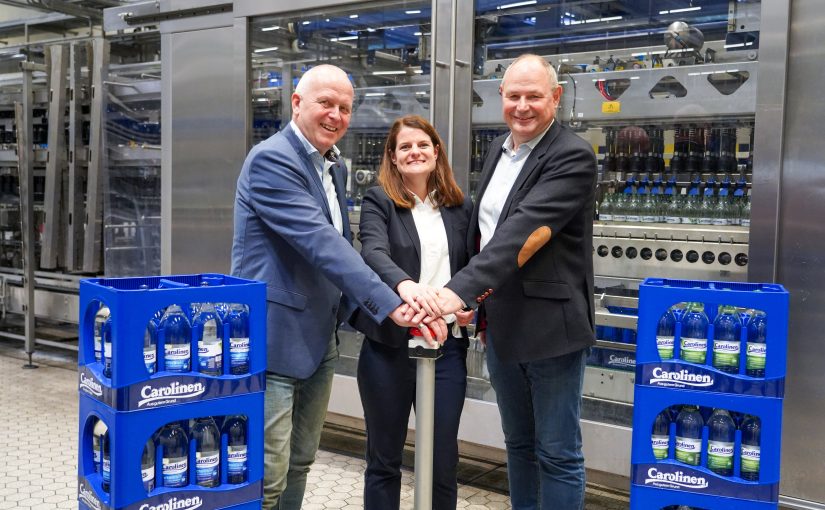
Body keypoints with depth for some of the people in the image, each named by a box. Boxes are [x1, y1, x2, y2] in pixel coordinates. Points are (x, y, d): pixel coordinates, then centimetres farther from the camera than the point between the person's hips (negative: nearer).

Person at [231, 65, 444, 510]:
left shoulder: (333, 167, 14)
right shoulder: (271, 160, -15)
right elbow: (320, 243, -25)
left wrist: (345, 307, 5)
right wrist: (389, 305, -29)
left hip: (319, 337, 9)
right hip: (275, 336, -9)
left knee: (300, 463, 17)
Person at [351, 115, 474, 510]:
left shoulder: (460, 206, 10)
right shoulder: (378, 201, -2)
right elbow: (373, 252, -20)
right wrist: (404, 284, -41)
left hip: (447, 344, 3)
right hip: (390, 344, -2)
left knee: (443, 459, 8)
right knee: (384, 458, 10)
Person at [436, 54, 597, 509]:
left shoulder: (572, 157, -14)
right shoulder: (498, 150, 11)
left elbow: (524, 232, -27)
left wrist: (460, 289, -34)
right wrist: (477, 303, 15)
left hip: (550, 326, -7)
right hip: (500, 325, 8)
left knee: (557, 454, 4)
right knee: (518, 444, 19)